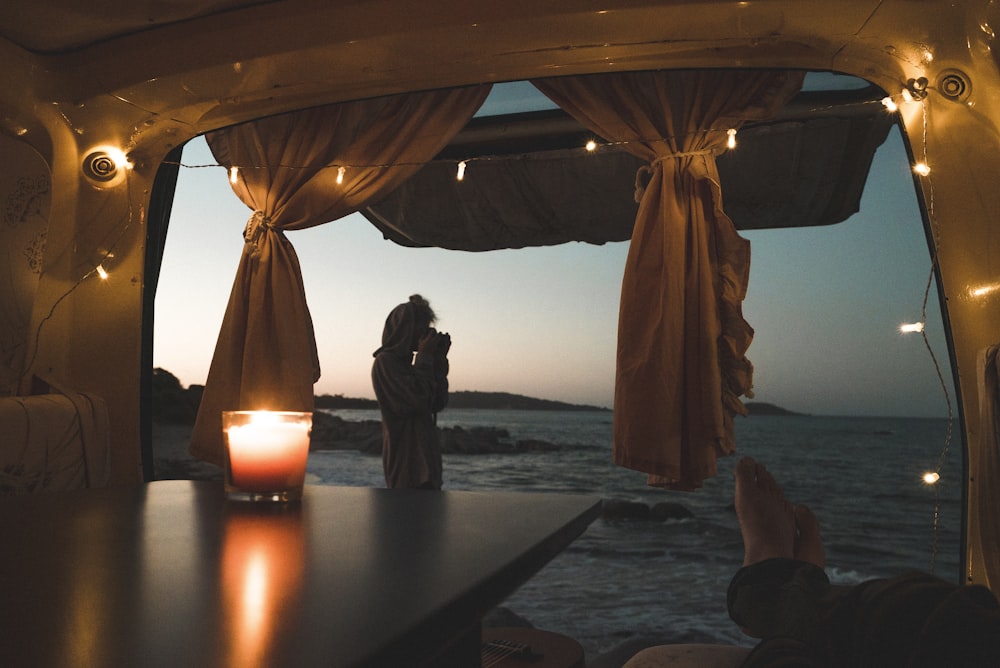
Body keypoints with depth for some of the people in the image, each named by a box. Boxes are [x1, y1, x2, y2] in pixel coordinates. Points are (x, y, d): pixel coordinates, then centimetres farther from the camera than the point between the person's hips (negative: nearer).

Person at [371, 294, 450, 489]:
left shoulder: (404, 362, 18)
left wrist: (439, 361, 7)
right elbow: (417, 401, -19)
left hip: (426, 458, 9)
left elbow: (437, 404, 14)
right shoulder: (385, 361, -9)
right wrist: (425, 358, -8)